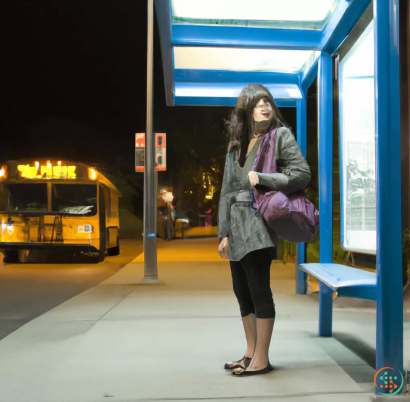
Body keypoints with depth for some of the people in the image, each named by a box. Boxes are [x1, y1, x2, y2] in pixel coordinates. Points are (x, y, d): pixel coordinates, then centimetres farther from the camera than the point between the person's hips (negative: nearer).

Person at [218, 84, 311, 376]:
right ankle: (251, 353, 22)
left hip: (258, 221, -7)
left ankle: (261, 360, 4)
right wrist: (224, 233, 8)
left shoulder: (281, 135, 1)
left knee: (258, 290, -6)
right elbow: (227, 191, 14)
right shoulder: (236, 145, 17)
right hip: (236, 224, 7)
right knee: (242, 291, 10)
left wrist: (261, 178, -14)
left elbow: (302, 173, -8)